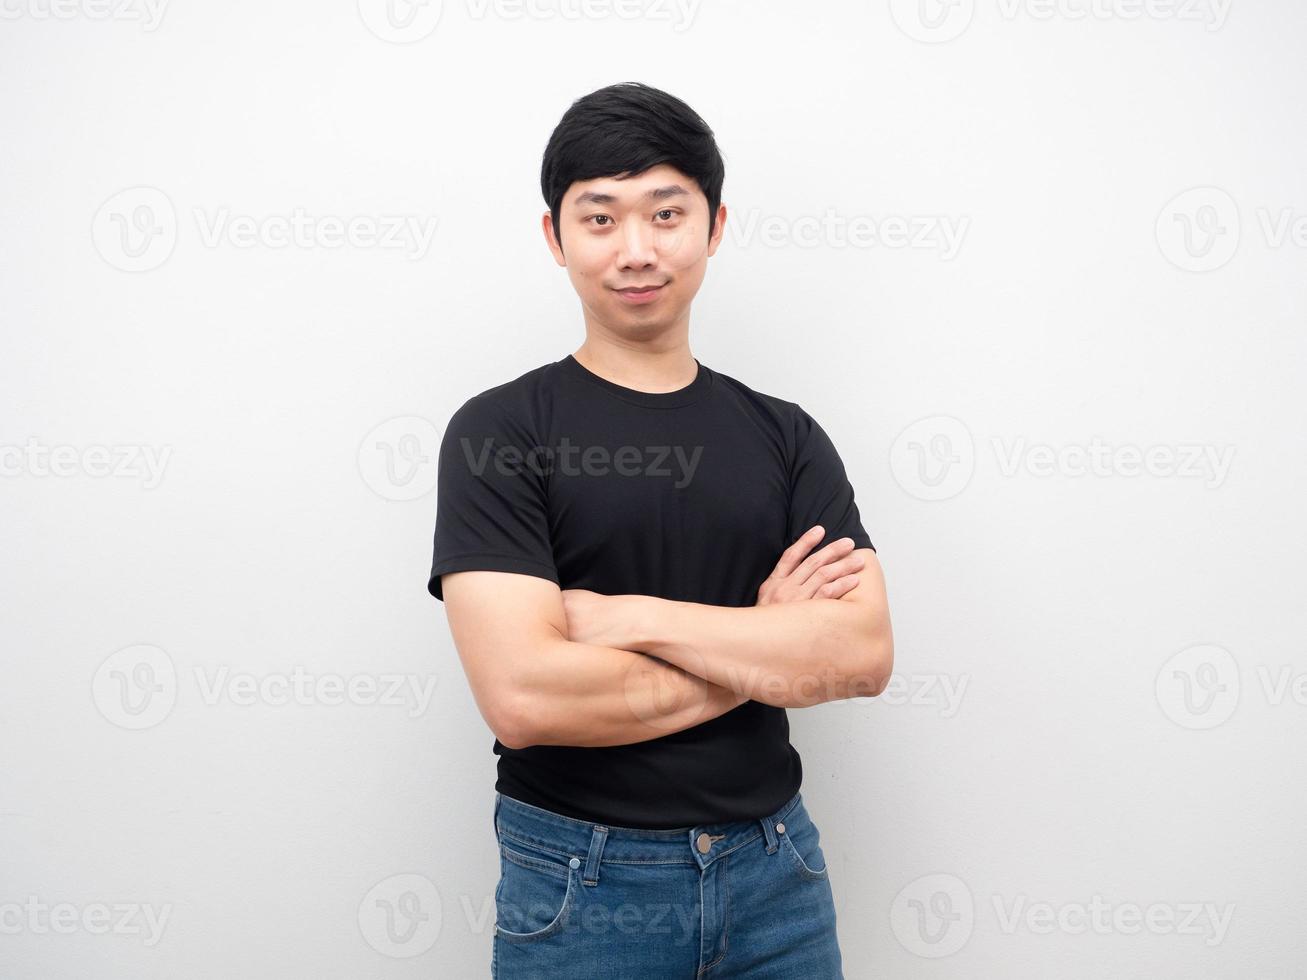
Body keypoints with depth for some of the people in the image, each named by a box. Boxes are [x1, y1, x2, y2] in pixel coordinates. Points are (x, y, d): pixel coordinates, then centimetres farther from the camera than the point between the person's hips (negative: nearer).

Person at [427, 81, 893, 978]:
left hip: (774, 870, 3)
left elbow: (866, 654, -9)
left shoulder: (784, 434, 2)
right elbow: (521, 695, -20)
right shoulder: (498, 431, -9)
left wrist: (634, 617, -17)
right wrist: (770, 647, -12)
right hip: (580, 886, -3)